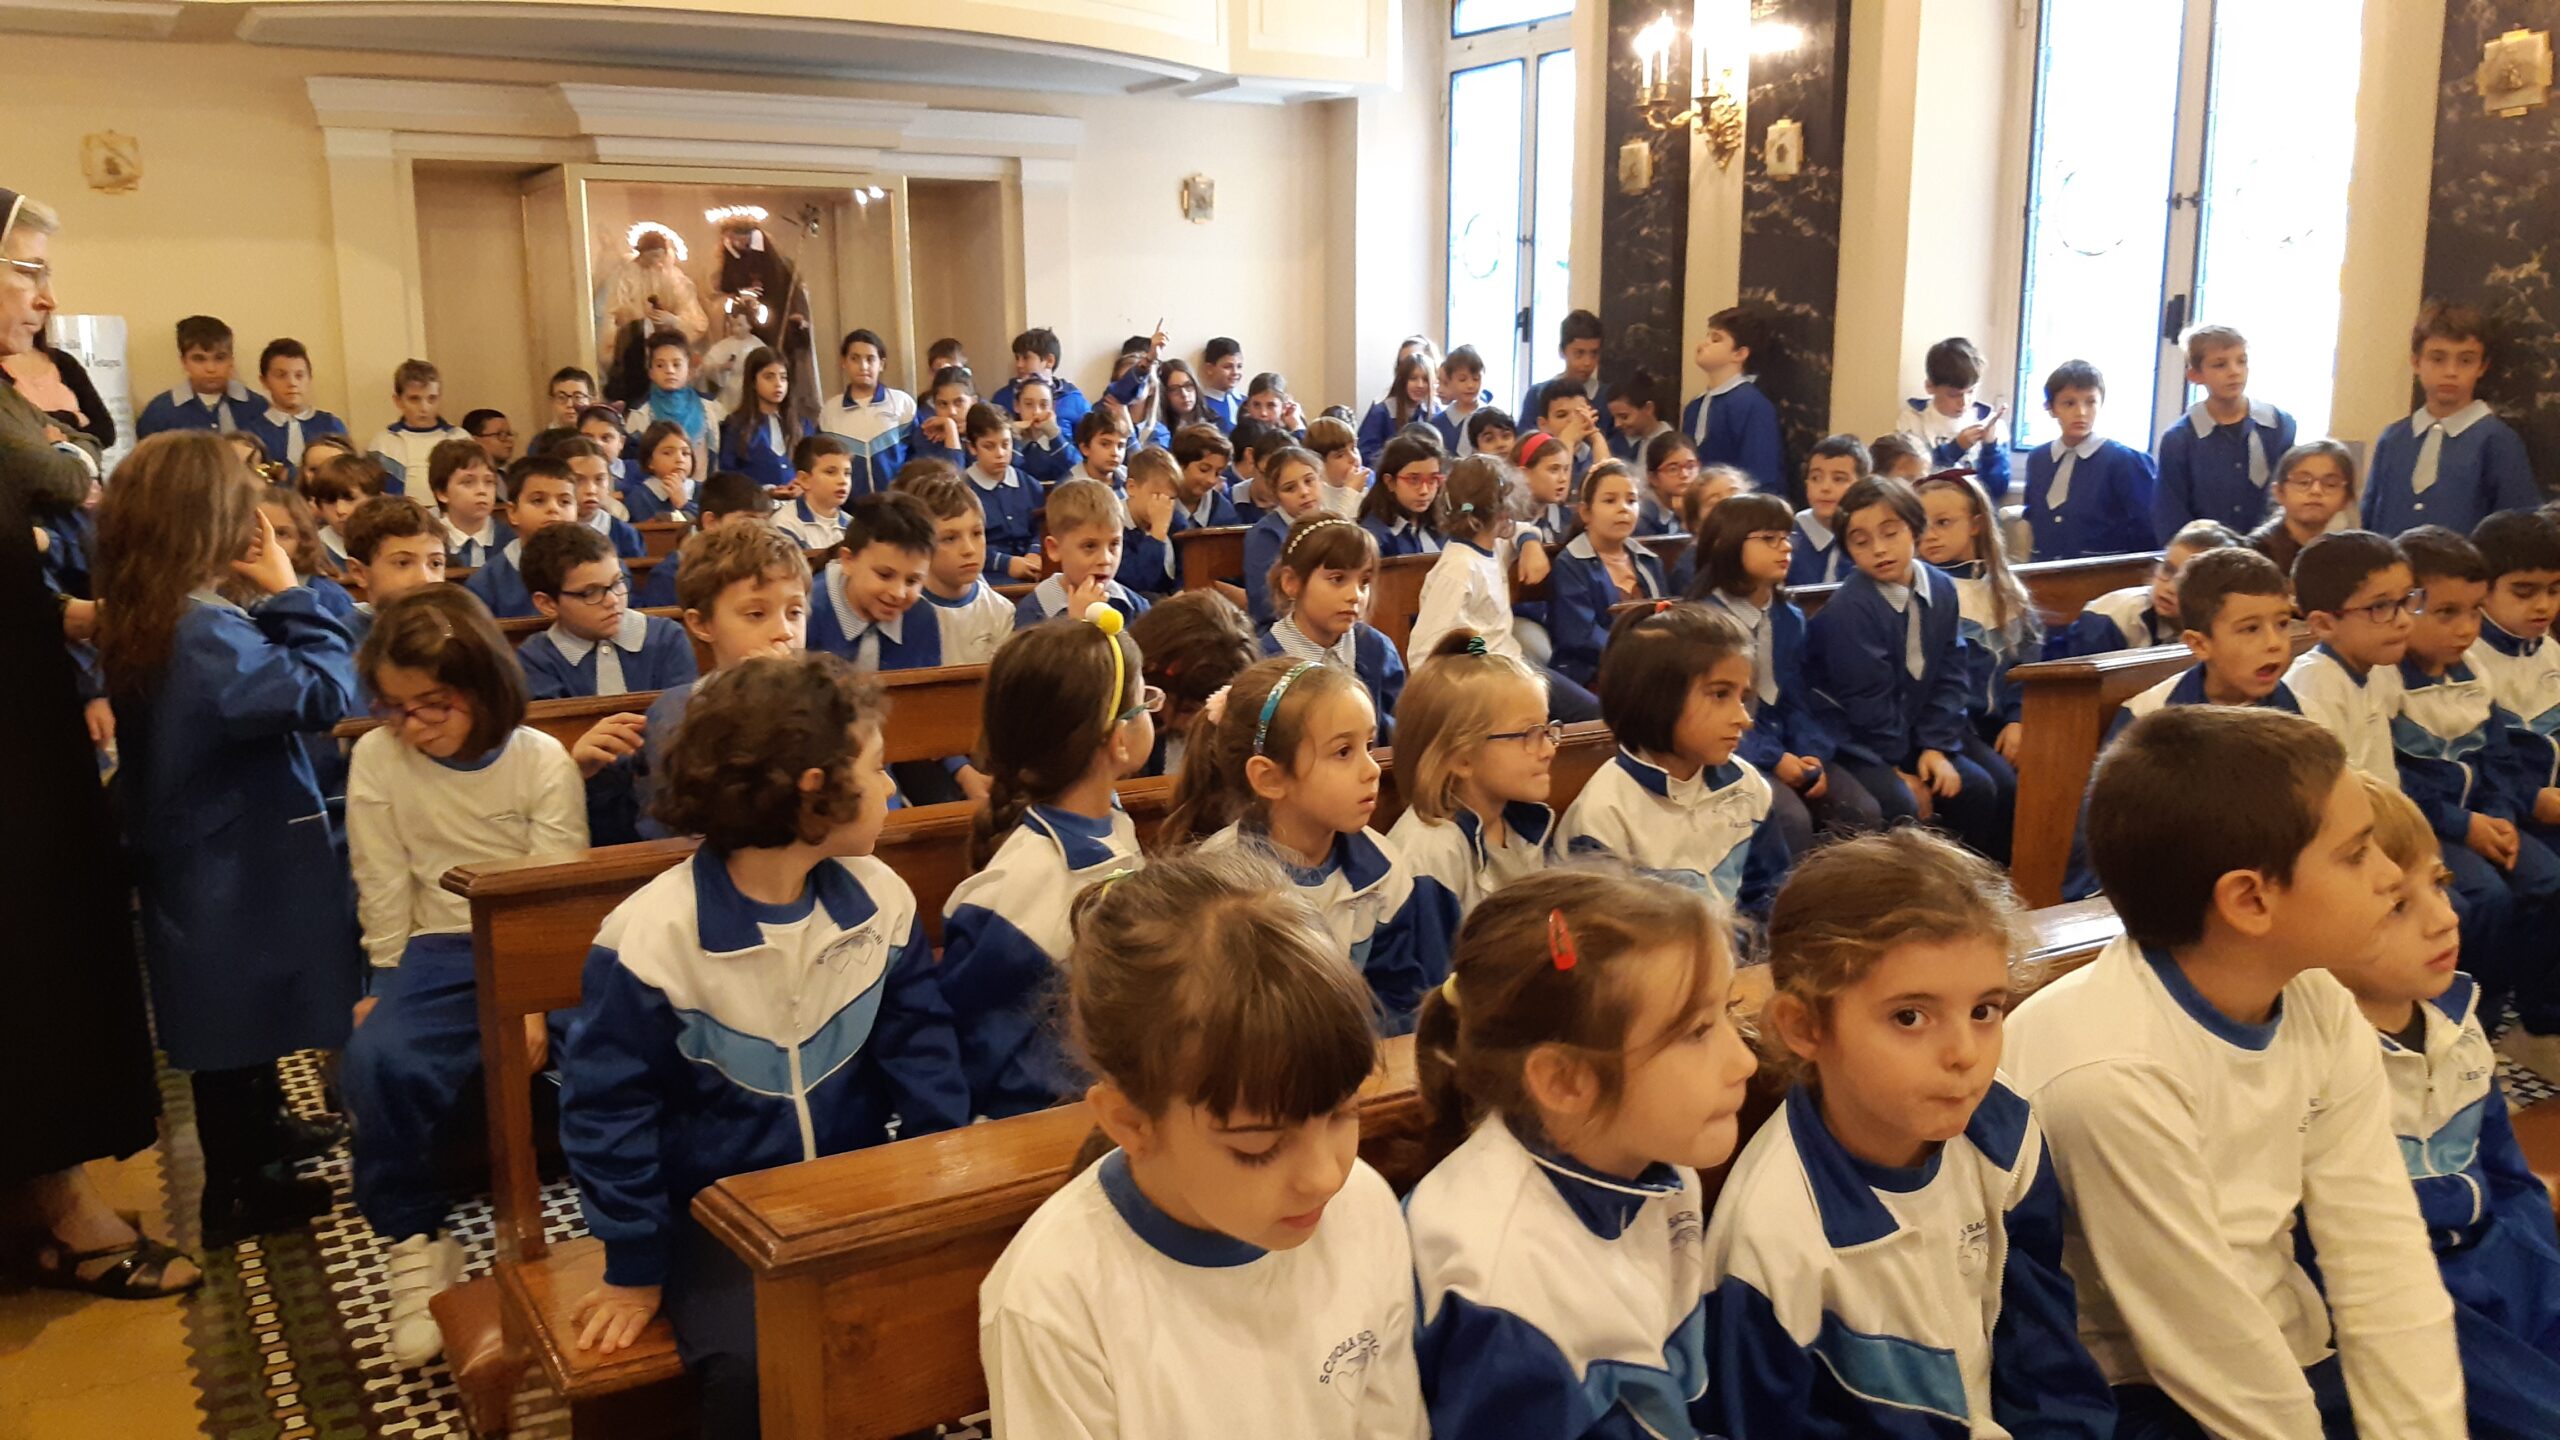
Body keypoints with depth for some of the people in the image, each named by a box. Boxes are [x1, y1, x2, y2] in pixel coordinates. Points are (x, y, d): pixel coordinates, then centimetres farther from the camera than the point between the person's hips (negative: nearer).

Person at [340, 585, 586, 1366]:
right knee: (376, 1060, -28)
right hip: (439, 953, 2)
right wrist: (389, 985, 0)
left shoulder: (542, 761, -5)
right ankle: (416, 1241, -5)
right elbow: (383, 889, 4)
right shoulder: (376, 757, 0)